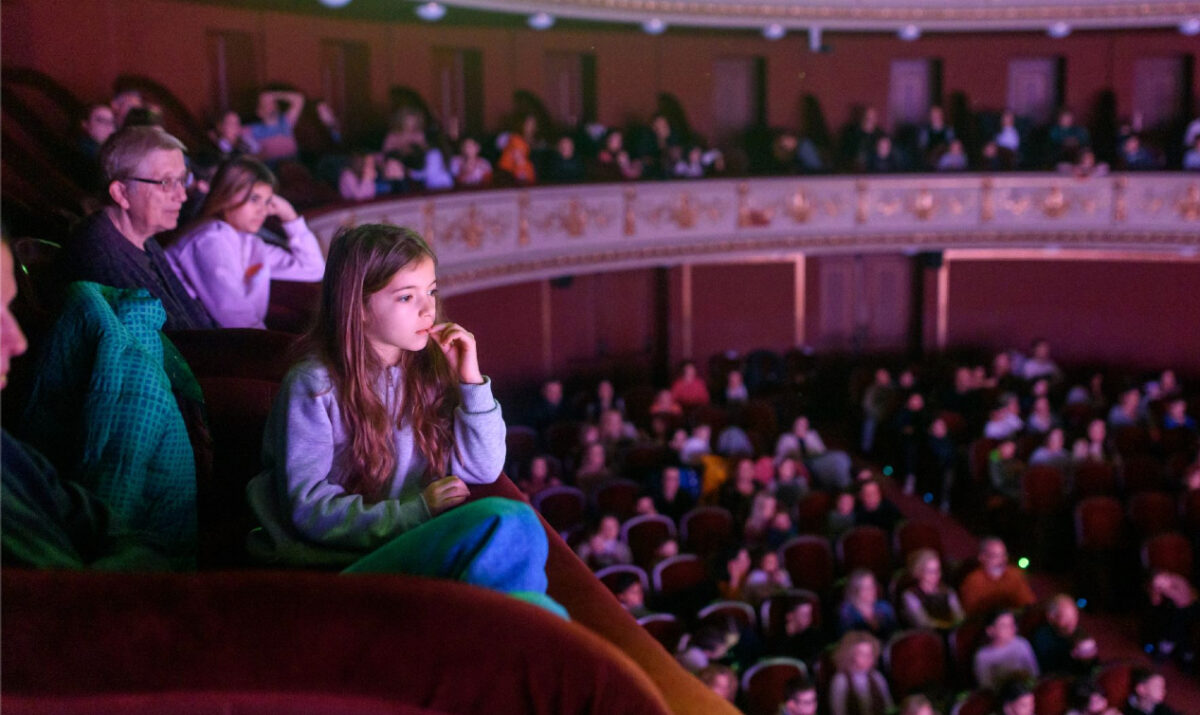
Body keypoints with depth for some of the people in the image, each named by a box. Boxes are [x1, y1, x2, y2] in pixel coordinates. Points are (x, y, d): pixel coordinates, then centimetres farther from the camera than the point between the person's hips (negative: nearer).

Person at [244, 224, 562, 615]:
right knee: (506, 522, -29)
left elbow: (483, 470, 12)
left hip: (422, 547, 6)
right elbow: (309, 509, -11)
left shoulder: (429, 371, 12)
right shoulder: (313, 387, -5)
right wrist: (416, 510, -18)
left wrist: (471, 380, 1)